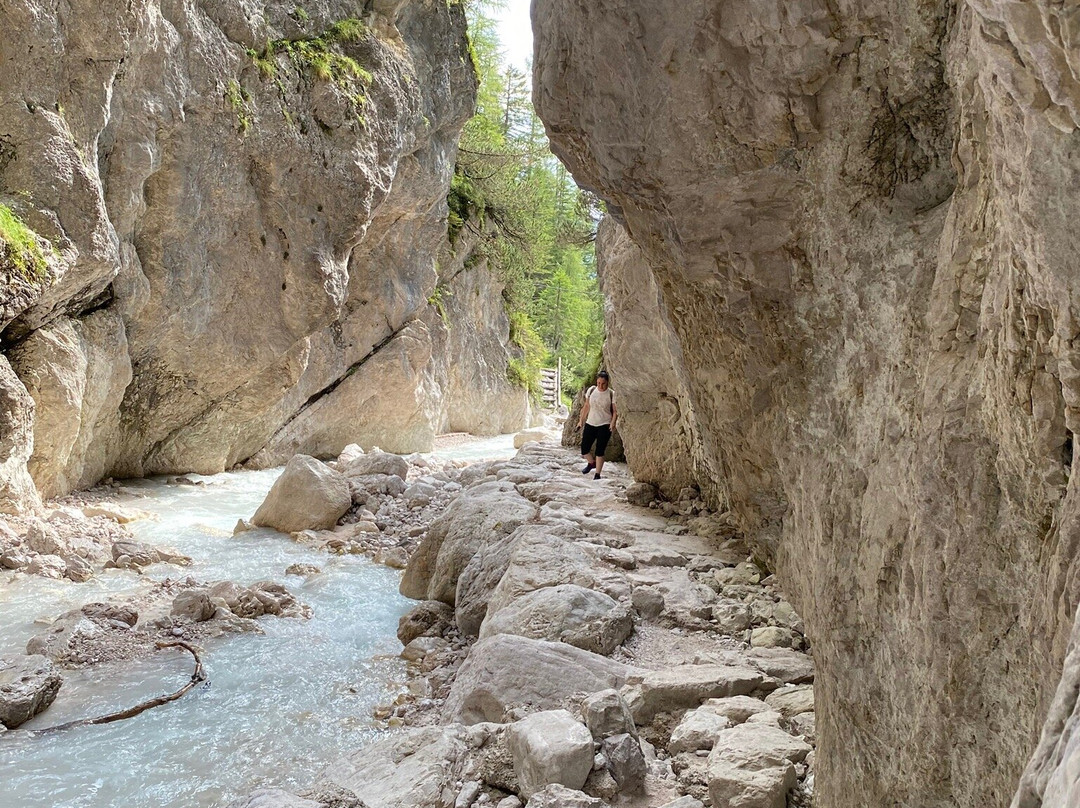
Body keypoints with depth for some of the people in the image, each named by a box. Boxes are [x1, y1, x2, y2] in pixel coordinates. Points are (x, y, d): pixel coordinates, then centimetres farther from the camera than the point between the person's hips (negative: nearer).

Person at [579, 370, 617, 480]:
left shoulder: (611, 394, -8)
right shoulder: (591, 390, 1)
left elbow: (615, 411, -5)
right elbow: (586, 407, 12)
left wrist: (613, 422, -21)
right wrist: (581, 420, 12)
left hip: (605, 425, -4)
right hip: (590, 424, 4)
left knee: (599, 451, -6)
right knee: (584, 450, 3)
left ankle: (597, 475, 5)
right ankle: (591, 463, 35)